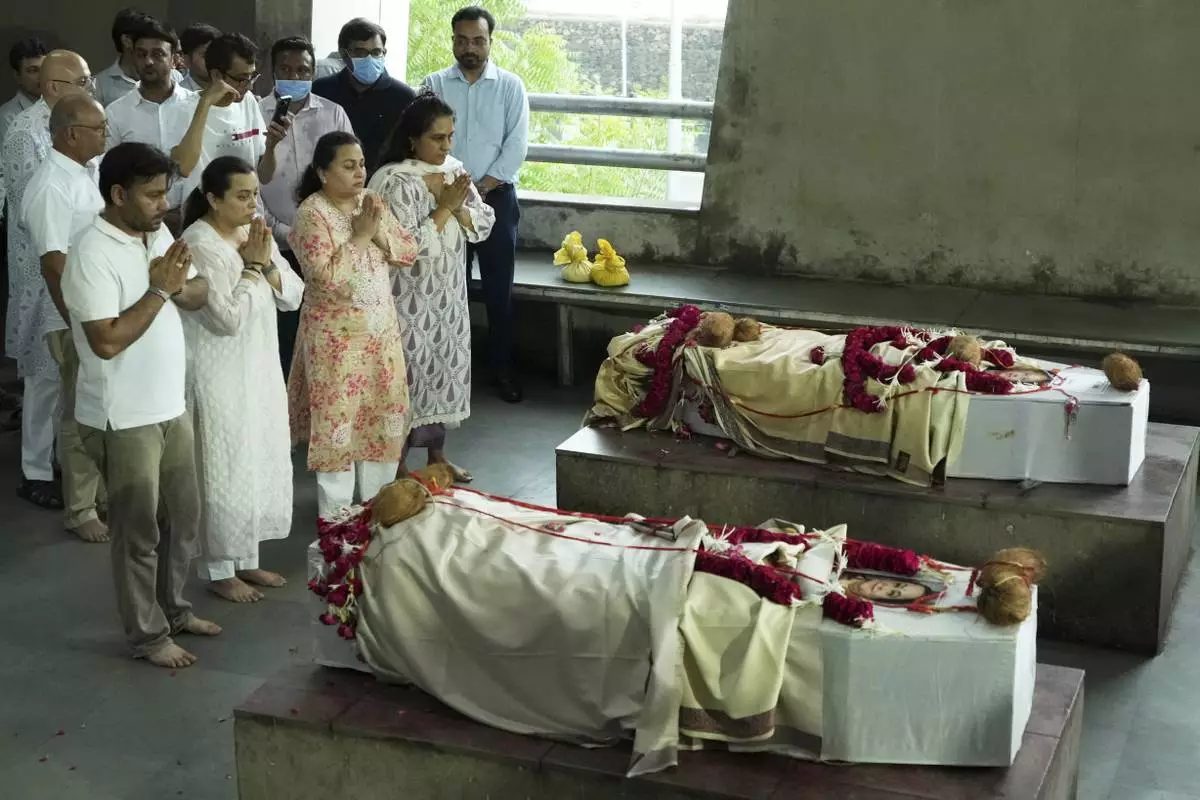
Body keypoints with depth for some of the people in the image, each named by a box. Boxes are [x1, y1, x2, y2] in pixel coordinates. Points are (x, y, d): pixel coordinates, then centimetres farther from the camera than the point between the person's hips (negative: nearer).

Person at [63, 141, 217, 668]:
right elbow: (106, 341, -26)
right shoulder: (92, 255, -20)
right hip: (123, 419, -8)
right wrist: (158, 290, -22)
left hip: (171, 406, 8)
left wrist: (180, 286, -12)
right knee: (139, 530, 4)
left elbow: (201, 294, 10)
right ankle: (147, 635, 17)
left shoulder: (157, 234, 5)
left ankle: (172, 608, 36)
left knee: (183, 516, 19)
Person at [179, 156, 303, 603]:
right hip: (220, 377, -8)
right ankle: (219, 571, 14)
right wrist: (251, 267, -17)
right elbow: (228, 317, -24)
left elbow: (292, 297, 4)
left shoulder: (255, 234, 6)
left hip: (261, 368, 8)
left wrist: (266, 263, -12)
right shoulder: (198, 244, -19)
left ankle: (247, 558, 28)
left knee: (263, 464, 14)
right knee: (226, 471, 0)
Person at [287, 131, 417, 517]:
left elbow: (409, 252, 3)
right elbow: (326, 276, -24)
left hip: (381, 329, 6)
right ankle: (336, 513, 14)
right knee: (338, 417, 1)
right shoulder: (311, 214, -14)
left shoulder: (373, 203, 5)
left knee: (383, 412, 12)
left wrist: (378, 234, -14)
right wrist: (359, 237, -20)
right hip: (336, 335, -6)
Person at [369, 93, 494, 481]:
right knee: (411, 371, 0)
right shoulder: (395, 181, -18)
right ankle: (398, 462, 13)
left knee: (447, 366, 14)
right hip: (411, 296, -7)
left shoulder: (455, 171, 5)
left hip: (449, 293, 7)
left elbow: (484, 223, 3)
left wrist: (457, 207, -15)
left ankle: (437, 453, 29)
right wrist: (444, 206, -20)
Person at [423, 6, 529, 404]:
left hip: (496, 197, -1)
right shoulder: (434, 84, 3)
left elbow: (517, 144, -5)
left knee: (498, 289, 3)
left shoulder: (510, 86, 1)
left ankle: (502, 368, 12)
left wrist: (482, 187, -11)